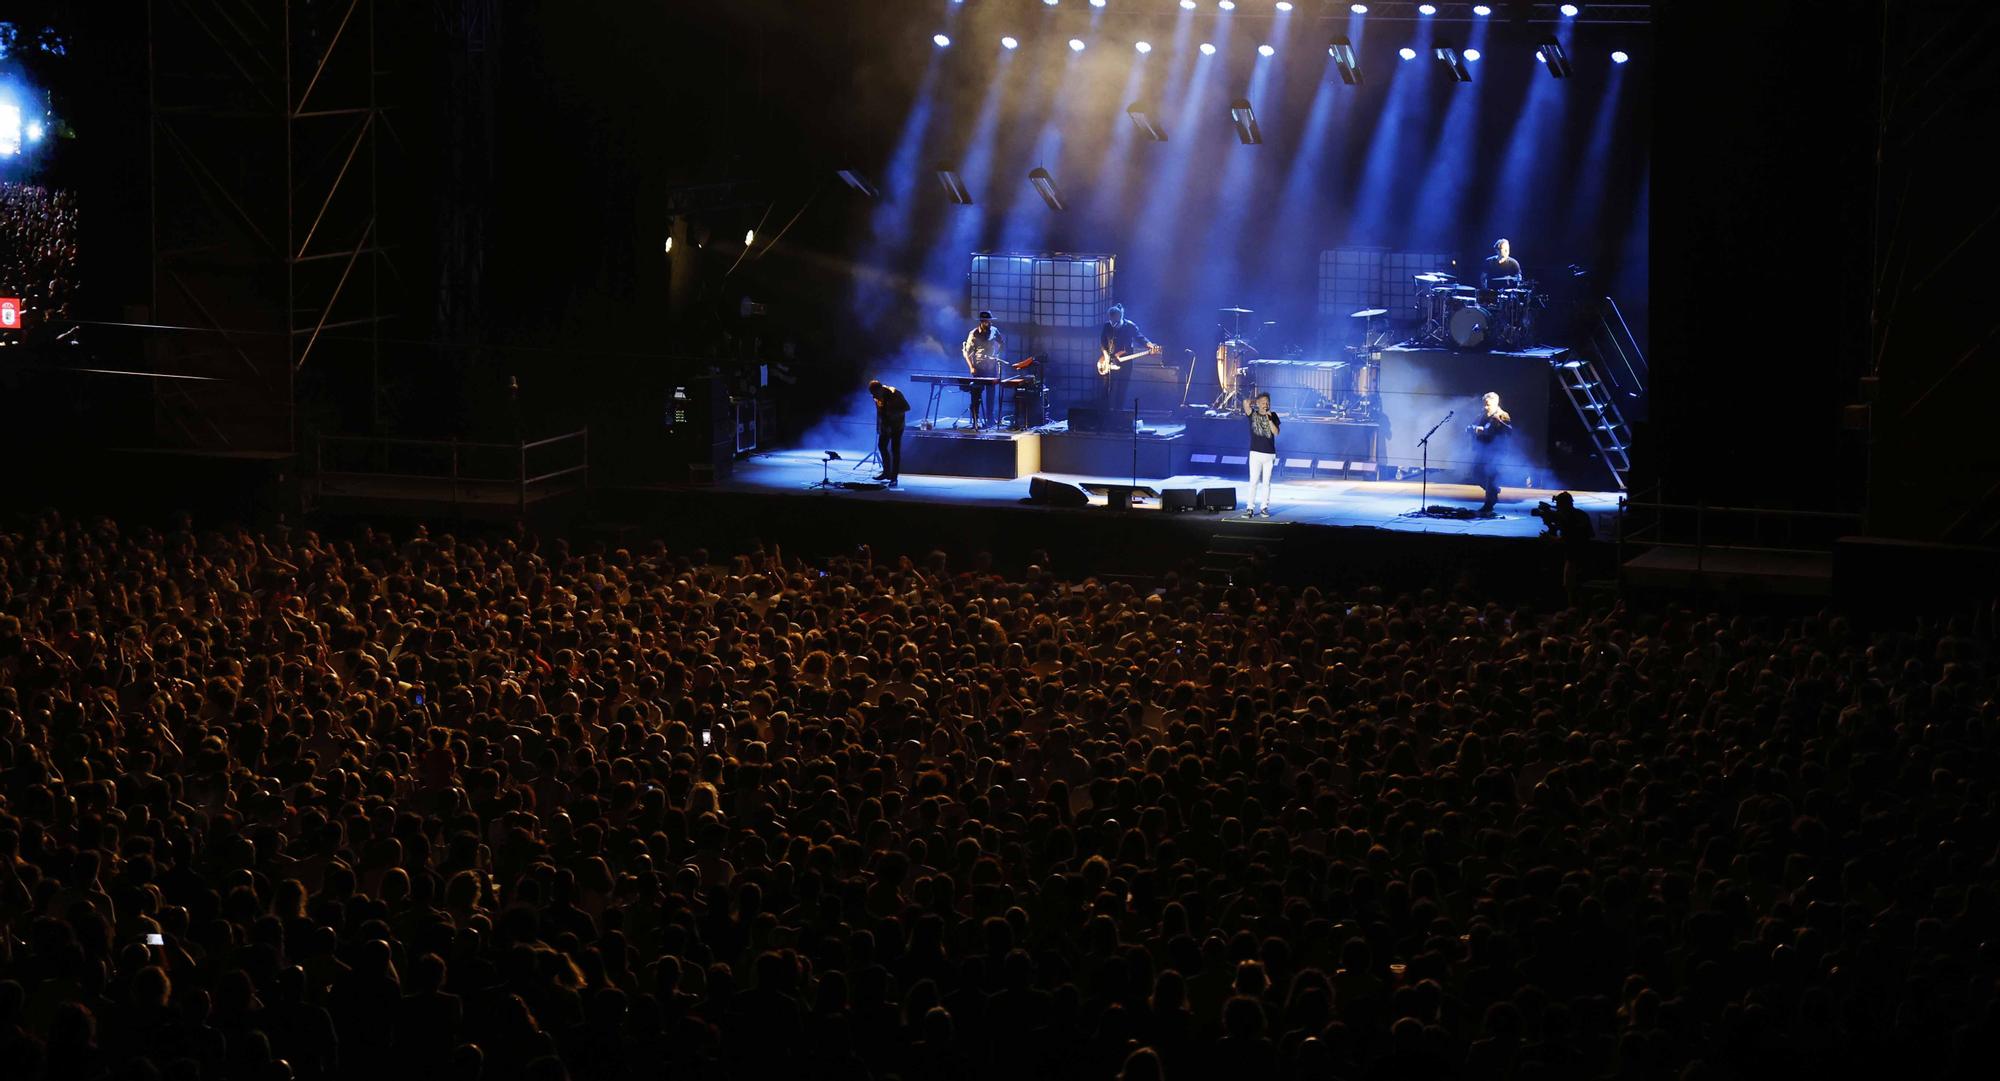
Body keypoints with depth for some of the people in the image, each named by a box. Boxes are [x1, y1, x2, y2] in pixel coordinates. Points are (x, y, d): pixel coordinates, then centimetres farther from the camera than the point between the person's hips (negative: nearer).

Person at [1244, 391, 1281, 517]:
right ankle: (1251, 507, -3)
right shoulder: (1253, 414, 3)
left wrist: (1269, 418, -11)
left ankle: (1264, 507, 9)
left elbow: (1276, 432, -2)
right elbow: (1246, 403, -14)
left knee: (1266, 482, 4)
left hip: (1269, 454, 2)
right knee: (1254, 481, -5)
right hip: (1256, 453, -2)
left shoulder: (1273, 416, 7)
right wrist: (1255, 401, 4)